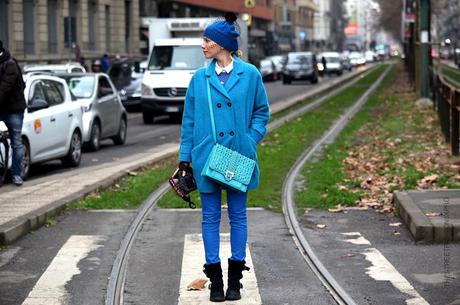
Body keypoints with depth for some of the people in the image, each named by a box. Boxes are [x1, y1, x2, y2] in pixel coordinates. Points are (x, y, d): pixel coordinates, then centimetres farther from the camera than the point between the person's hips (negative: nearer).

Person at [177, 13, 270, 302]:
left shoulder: (250, 74, -2)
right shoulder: (199, 78, 2)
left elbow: (261, 112, 8)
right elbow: (189, 120, 6)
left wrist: (251, 141, -6)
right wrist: (185, 158, 3)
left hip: (239, 157, -1)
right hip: (206, 157, 1)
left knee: (238, 215, 7)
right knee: (211, 217, 5)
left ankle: (235, 278, 16)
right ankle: (215, 280, 12)